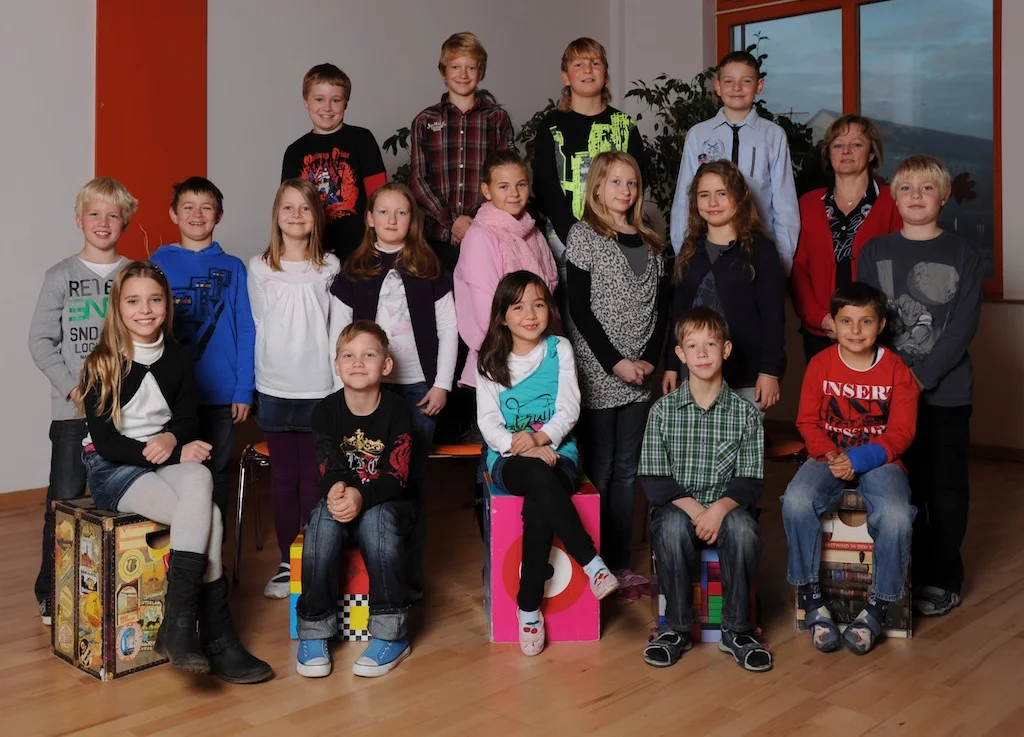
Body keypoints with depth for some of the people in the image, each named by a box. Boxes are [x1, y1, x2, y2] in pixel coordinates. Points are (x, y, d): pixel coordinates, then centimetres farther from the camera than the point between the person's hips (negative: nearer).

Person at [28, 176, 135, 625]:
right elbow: (40, 340, 0)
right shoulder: (61, 276, 3)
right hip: (72, 408, -1)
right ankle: (51, 596, 16)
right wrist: (71, 388, -10)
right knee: (65, 502, 2)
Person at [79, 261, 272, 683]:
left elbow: (188, 422, 10)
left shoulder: (177, 359, 5)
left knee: (200, 479, -32)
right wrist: (176, 454, -18)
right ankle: (216, 640, -22)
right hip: (113, 470, -4)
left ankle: (178, 624, -27)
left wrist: (171, 438, -14)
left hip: (168, 459, 4)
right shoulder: (102, 366, -9)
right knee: (208, 517, -28)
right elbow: (106, 443, -12)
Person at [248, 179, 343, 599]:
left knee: (315, 476, 2)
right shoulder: (259, 268, 4)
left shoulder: (330, 268, 4)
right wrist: (263, 374, 5)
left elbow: (337, 327, 5)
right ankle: (287, 564, 17)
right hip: (275, 387, 1)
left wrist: (338, 382, 0)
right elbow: (256, 326, 9)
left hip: (320, 387, -1)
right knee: (283, 476, 7)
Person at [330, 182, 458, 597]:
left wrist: (442, 384, -2)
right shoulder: (354, 271, 6)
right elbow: (338, 332, 6)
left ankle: (410, 574, 13)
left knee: (412, 481, 4)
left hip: (418, 388, 0)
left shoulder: (429, 269, 5)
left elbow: (448, 329, 4)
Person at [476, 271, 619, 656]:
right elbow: (488, 421, -3)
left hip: (557, 452, 1)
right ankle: (593, 566, -36)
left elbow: (569, 408, -3)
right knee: (540, 477, -38)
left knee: (538, 509, -34)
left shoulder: (559, 349, 6)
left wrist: (541, 437, -22)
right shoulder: (491, 360, 6)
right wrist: (522, 448, -22)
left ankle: (529, 609, -24)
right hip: (508, 459, 0)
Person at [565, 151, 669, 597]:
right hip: (598, 373, -5)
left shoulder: (650, 243, 13)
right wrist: (616, 363, -14)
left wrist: (649, 360, -3)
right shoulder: (584, 235, -3)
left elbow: (660, 309, 11)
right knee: (597, 470, -1)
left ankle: (621, 563, 18)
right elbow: (579, 309, -10)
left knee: (626, 470, 10)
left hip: (638, 376, 5)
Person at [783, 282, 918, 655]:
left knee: (896, 517, -31)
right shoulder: (820, 365, 1)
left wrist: (858, 459, -20)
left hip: (879, 459, -1)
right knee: (796, 501, -30)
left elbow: (901, 432, -5)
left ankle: (877, 607, -9)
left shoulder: (896, 370, -2)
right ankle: (811, 598, -14)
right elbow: (807, 421, 3)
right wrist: (831, 456, -17)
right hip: (829, 457, 1)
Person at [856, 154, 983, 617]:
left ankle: (942, 580, 18)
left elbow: (964, 325, -6)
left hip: (946, 391, -1)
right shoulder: (874, 252, 6)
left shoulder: (962, 255, 1)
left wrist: (924, 376, -15)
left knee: (945, 488, 5)